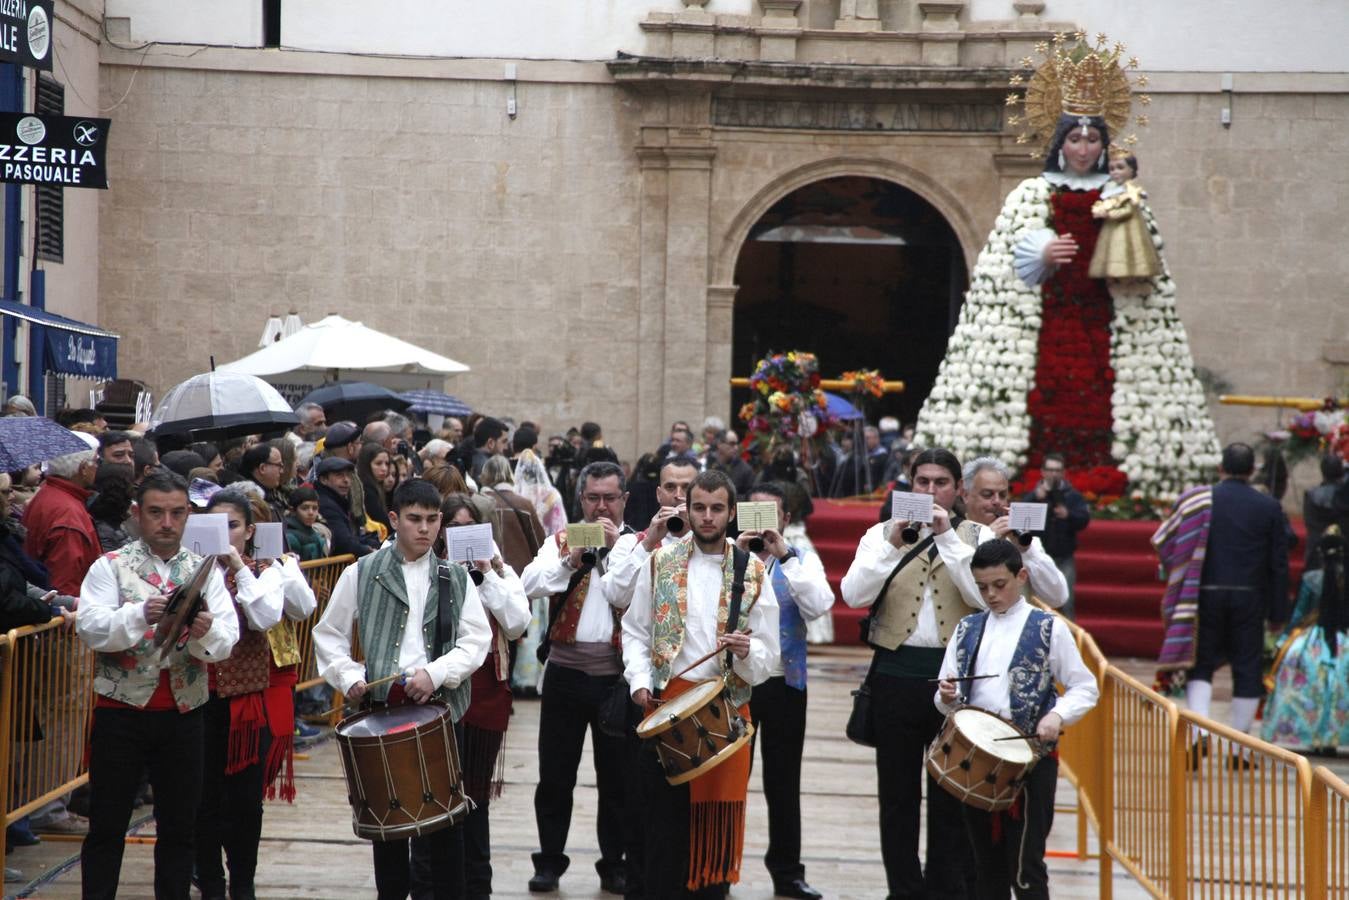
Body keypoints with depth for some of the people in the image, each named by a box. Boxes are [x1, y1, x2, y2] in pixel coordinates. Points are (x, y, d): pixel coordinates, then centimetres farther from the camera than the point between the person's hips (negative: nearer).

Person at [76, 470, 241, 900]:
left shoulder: (205, 571, 6)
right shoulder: (111, 566, -1)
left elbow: (228, 639, -6)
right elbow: (89, 627, -16)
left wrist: (205, 631, -29)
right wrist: (141, 615, -32)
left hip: (184, 714, 3)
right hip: (121, 709, -2)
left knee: (180, 827, 9)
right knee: (107, 827, 3)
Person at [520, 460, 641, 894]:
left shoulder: (637, 544, 3)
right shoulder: (561, 541, 10)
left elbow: (623, 595, -12)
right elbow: (530, 584, -6)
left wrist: (614, 548, -12)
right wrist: (569, 558, -17)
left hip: (615, 674, -2)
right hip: (565, 673, 2)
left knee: (616, 776, 6)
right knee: (555, 773, 7)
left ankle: (614, 864, 18)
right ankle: (550, 860, 19)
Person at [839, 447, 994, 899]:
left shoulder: (977, 536, 5)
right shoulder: (883, 533, 8)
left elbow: (983, 597, -12)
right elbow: (854, 594, -6)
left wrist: (948, 538, -15)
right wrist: (893, 544, -14)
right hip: (896, 672, 1)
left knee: (951, 794, 4)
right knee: (897, 793, 7)